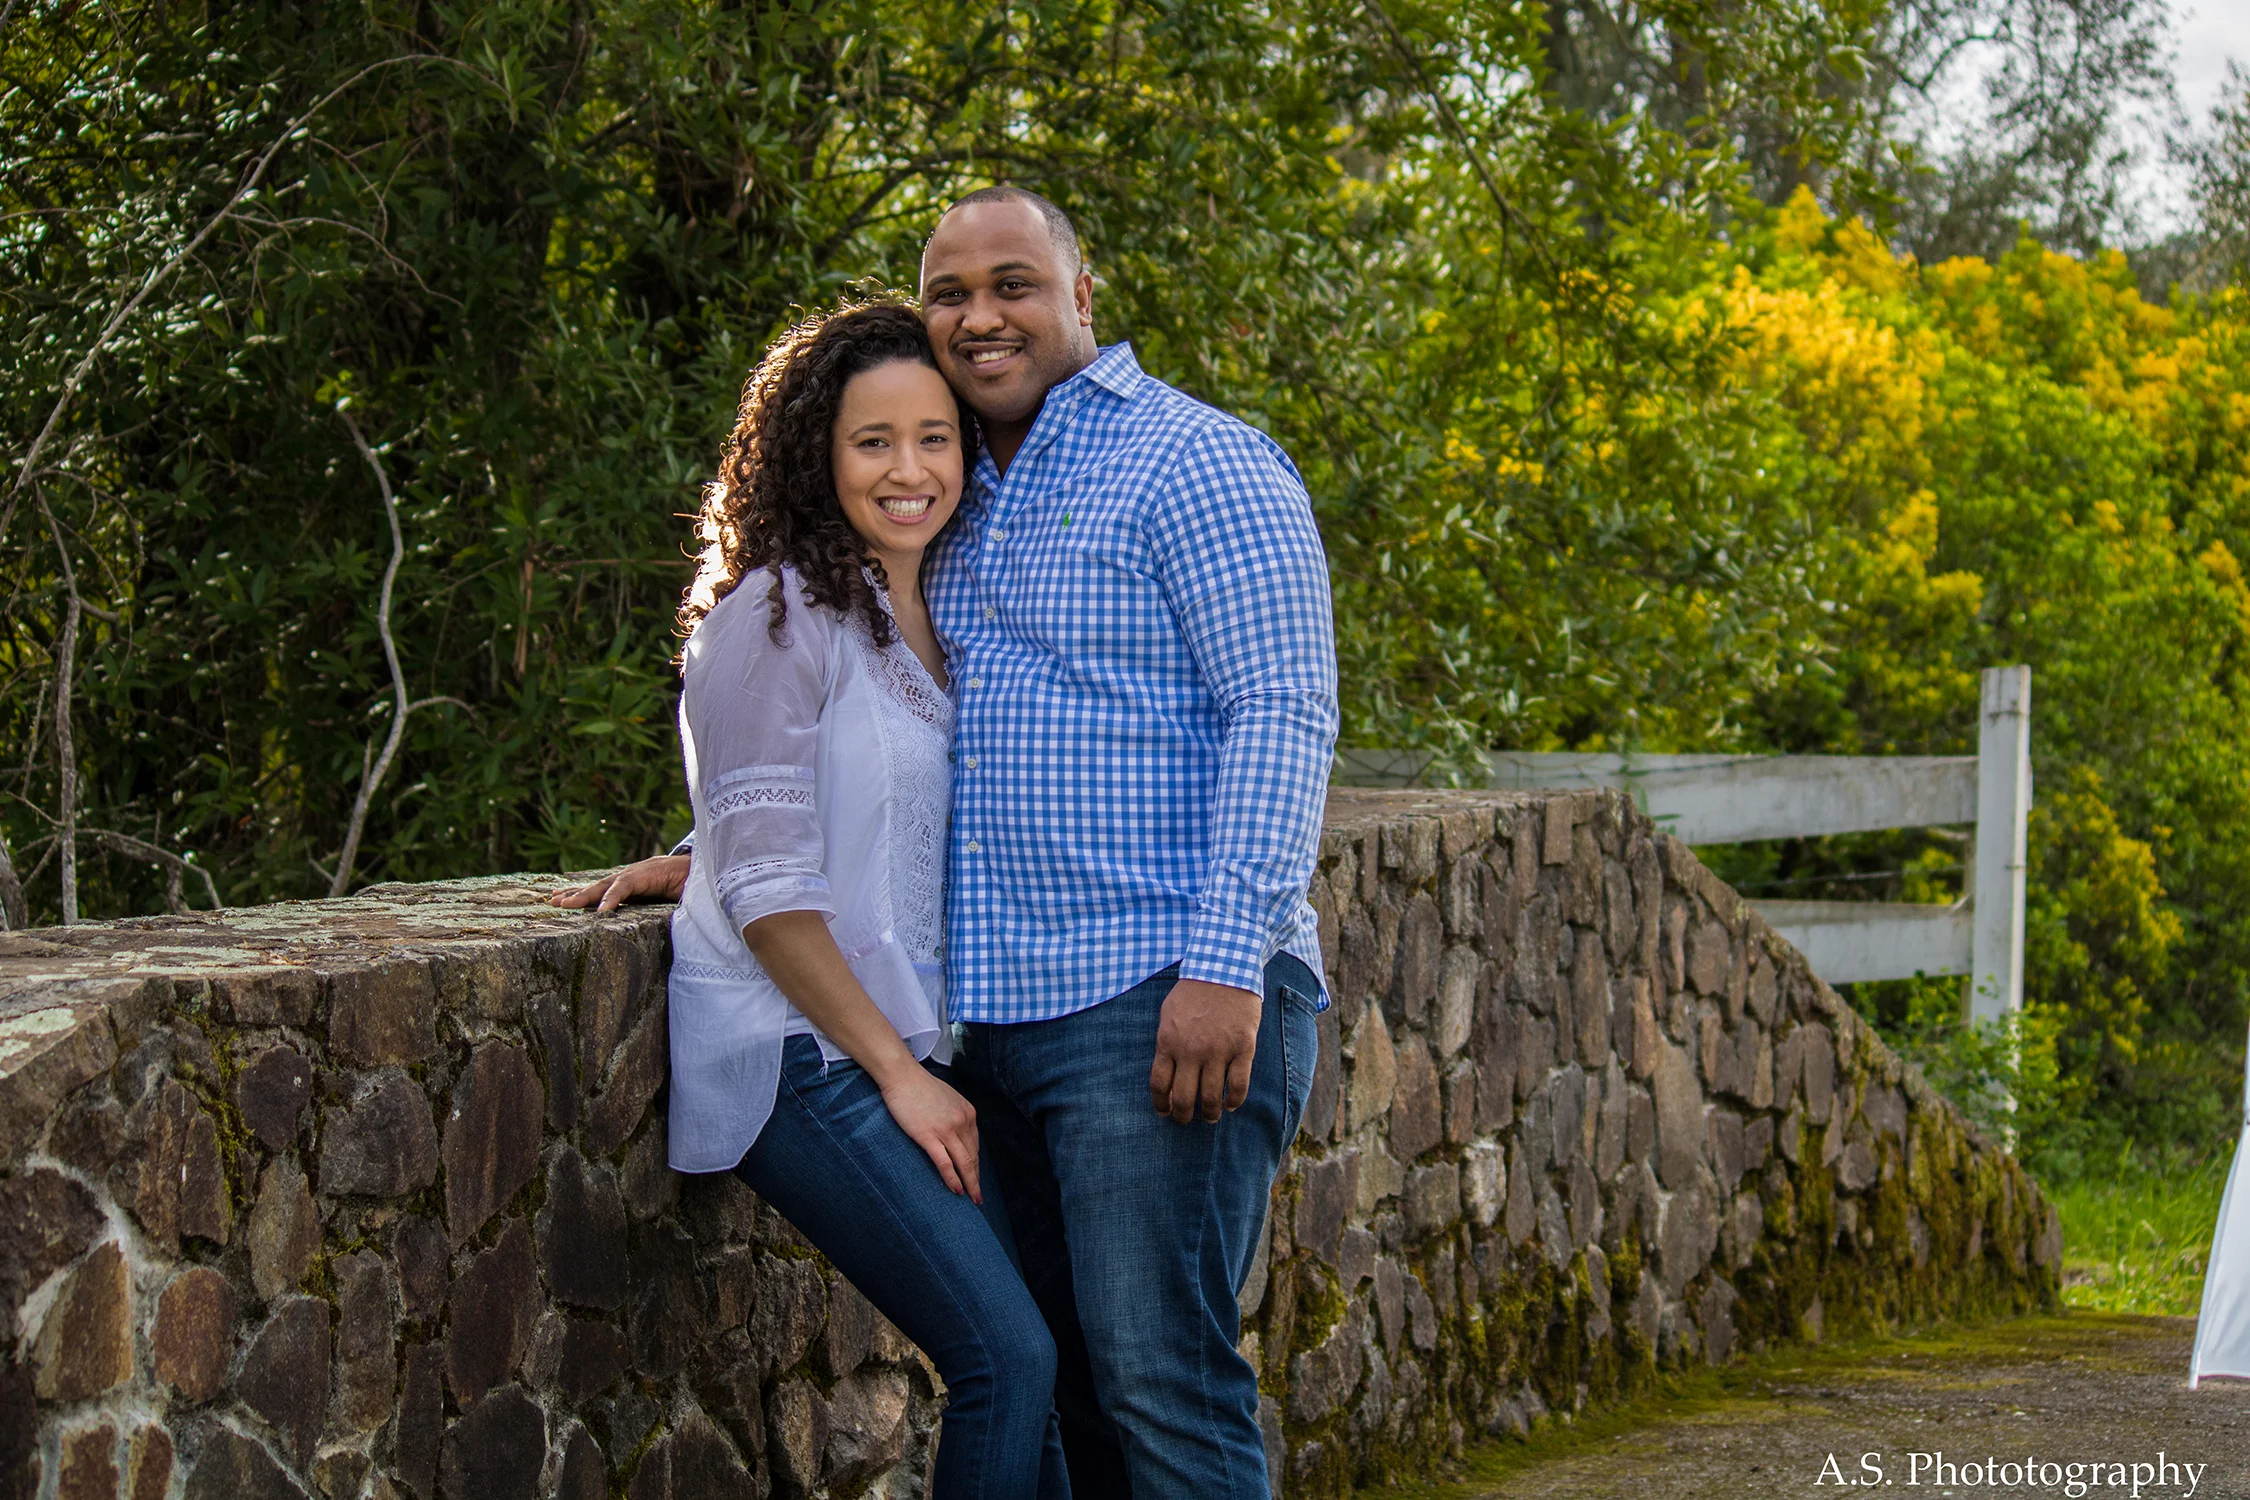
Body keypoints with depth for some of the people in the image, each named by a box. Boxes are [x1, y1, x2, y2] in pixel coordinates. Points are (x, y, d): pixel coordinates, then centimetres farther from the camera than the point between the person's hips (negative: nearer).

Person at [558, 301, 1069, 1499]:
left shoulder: (939, 618, 14)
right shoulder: (774, 617, -10)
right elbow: (769, 886, -13)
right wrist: (898, 1074, -12)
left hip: (904, 1043, 7)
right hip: (796, 1053, -7)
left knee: (1030, 1360, -3)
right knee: (1006, 1354, -16)